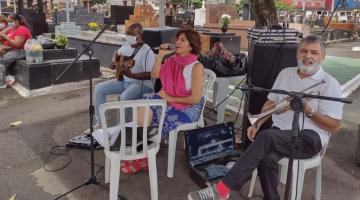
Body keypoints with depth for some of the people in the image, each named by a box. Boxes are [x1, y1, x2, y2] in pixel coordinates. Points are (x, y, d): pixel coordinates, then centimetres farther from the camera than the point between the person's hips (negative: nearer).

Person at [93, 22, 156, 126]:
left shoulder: (147, 51, -17)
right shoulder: (125, 47, 7)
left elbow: (149, 75, -24)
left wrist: (130, 74, -31)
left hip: (142, 83, -8)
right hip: (123, 80, 8)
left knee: (125, 96, -37)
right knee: (99, 88, -3)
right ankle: (100, 122, 6)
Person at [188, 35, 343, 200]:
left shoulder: (330, 84, -1)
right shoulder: (285, 73, 15)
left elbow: (334, 127, -4)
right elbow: (271, 103, 20)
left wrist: (307, 110, -18)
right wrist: (257, 124, 4)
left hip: (310, 137, -4)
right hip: (279, 132, 4)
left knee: (266, 136, -34)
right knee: (267, 158, -33)